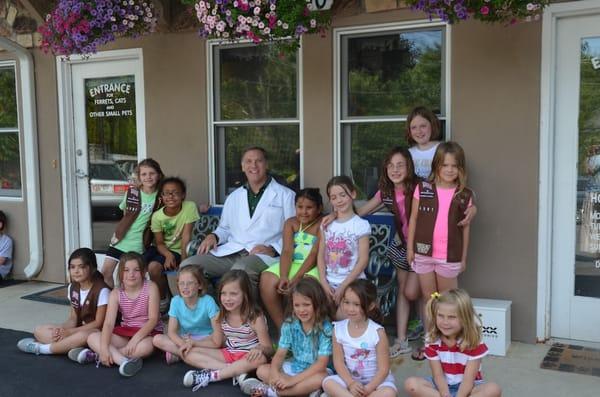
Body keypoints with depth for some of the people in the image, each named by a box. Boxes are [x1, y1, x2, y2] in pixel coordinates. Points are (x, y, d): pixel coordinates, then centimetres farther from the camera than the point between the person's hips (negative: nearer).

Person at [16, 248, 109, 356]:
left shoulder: (101, 290, -17)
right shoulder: (72, 288, 5)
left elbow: (98, 323, -16)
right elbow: (73, 319, 7)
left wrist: (70, 332, -19)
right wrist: (61, 329, -15)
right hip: (79, 330, 8)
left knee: (83, 336, -41)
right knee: (39, 330, -4)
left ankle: (41, 348, -20)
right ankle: (73, 347, -24)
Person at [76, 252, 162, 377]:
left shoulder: (150, 287, -12)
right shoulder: (116, 293, -5)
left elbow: (153, 319, -17)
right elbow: (109, 323, -15)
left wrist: (136, 338, -30)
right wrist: (103, 348, -31)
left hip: (149, 332, -4)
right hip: (126, 332, 4)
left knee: (145, 346, -39)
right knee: (92, 338, -16)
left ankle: (97, 356, -27)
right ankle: (123, 360, -37)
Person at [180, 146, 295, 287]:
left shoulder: (286, 195, 9)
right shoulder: (234, 197, 25)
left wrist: (273, 249, -14)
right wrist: (214, 236, 9)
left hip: (263, 255, -5)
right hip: (230, 252, 5)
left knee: (240, 269, -39)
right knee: (188, 265, -18)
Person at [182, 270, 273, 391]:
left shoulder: (255, 318, -20)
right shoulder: (221, 316, -6)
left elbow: (268, 349, -18)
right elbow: (215, 342, 8)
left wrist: (259, 349, -41)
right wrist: (192, 343, -6)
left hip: (248, 357, -5)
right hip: (229, 354, 5)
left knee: (260, 358, -40)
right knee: (188, 354, -10)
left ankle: (210, 375, -30)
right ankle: (237, 372, -23)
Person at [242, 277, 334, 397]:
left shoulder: (325, 328, -18)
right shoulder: (289, 324, -5)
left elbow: (321, 364, -23)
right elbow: (280, 354, -5)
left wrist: (293, 380, -28)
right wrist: (274, 373, -27)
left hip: (315, 371, -4)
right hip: (294, 367, 5)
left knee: (321, 378, -38)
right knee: (262, 370, -12)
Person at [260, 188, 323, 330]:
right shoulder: (291, 223, 10)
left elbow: (314, 255, -14)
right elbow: (287, 251, -2)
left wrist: (296, 278, -24)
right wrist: (283, 276, -19)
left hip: (313, 267, -5)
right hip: (292, 264, 5)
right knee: (266, 280, -21)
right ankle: (282, 328, -10)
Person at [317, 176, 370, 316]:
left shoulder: (361, 225, -8)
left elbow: (363, 260, -11)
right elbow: (321, 255, 6)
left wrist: (343, 286, -14)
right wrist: (324, 282, -7)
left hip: (352, 283, -4)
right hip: (329, 283, 4)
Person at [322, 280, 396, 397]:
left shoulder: (378, 332, -16)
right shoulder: (338, 329, -7)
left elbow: (383, 369, -14)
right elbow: (338, 362, -4)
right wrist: (350, 383, -18)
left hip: (376, 380, -2)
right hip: (350, 379, 2)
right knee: (328, 383, -24)